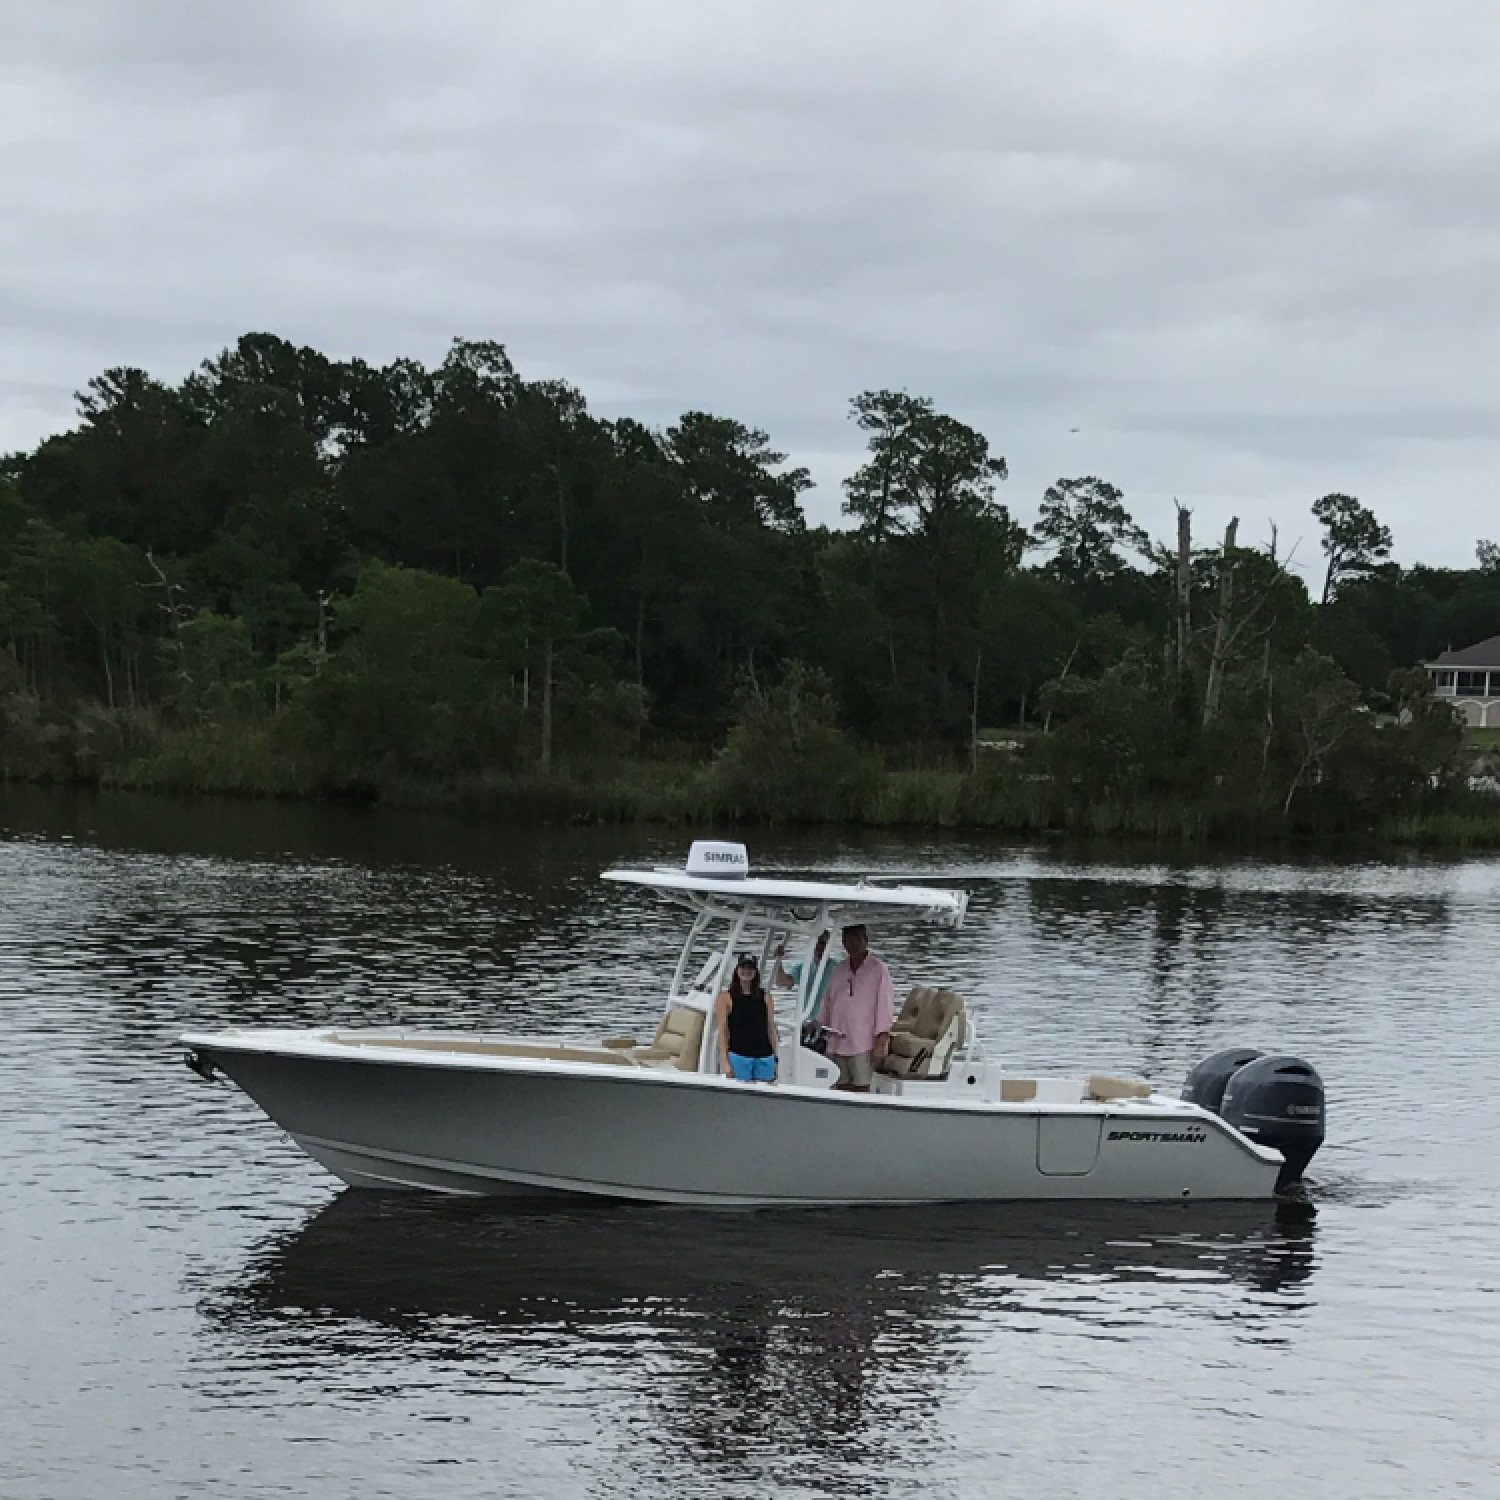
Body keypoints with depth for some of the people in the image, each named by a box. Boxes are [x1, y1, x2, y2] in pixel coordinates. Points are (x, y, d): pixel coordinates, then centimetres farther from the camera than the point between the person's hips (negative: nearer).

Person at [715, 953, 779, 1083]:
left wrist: (775, 1058, 9)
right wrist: (725, 1062, -8)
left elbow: (771, 1028, 13)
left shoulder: (765, 996, 11)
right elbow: (722, 1031, -1)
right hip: (738, 1056, -3)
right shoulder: (726, 997, 2)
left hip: (765, 1057, 3)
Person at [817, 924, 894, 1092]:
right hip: (837, 1043, 5)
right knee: (841, 1089, 7)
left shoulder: (878, 970, -3)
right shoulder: (837, 970, 13)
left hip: (863, 1045, -5)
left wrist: (880, 1043, -13)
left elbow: (884, 1005, -7)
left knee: (861, 1090, -8)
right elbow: (827, 1002, 19)